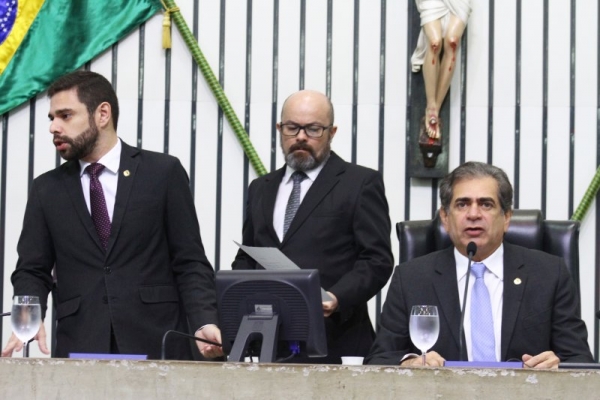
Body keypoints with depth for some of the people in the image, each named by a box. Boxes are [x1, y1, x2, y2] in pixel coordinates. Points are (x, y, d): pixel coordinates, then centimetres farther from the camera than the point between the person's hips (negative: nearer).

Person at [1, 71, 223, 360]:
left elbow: (190, 262, 3)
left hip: (156, 344, -2)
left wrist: (203, 323, -13)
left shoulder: (164, 172, 5)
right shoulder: (46, 190, 13)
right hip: (79, 349, 2)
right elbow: (32, 271, 10)